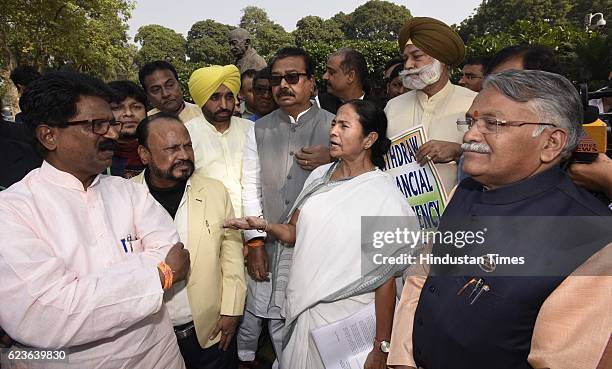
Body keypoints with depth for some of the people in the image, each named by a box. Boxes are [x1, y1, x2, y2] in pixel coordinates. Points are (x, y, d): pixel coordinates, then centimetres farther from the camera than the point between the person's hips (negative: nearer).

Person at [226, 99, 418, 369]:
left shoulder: (385, 195, -15)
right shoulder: (319, 176, 2)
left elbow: (386, 276, -14)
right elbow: (294, 232, 10)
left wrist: (381, 347, -11)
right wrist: (264, 226, -11)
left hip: (346, 318, -5)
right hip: (301, 309, 6)